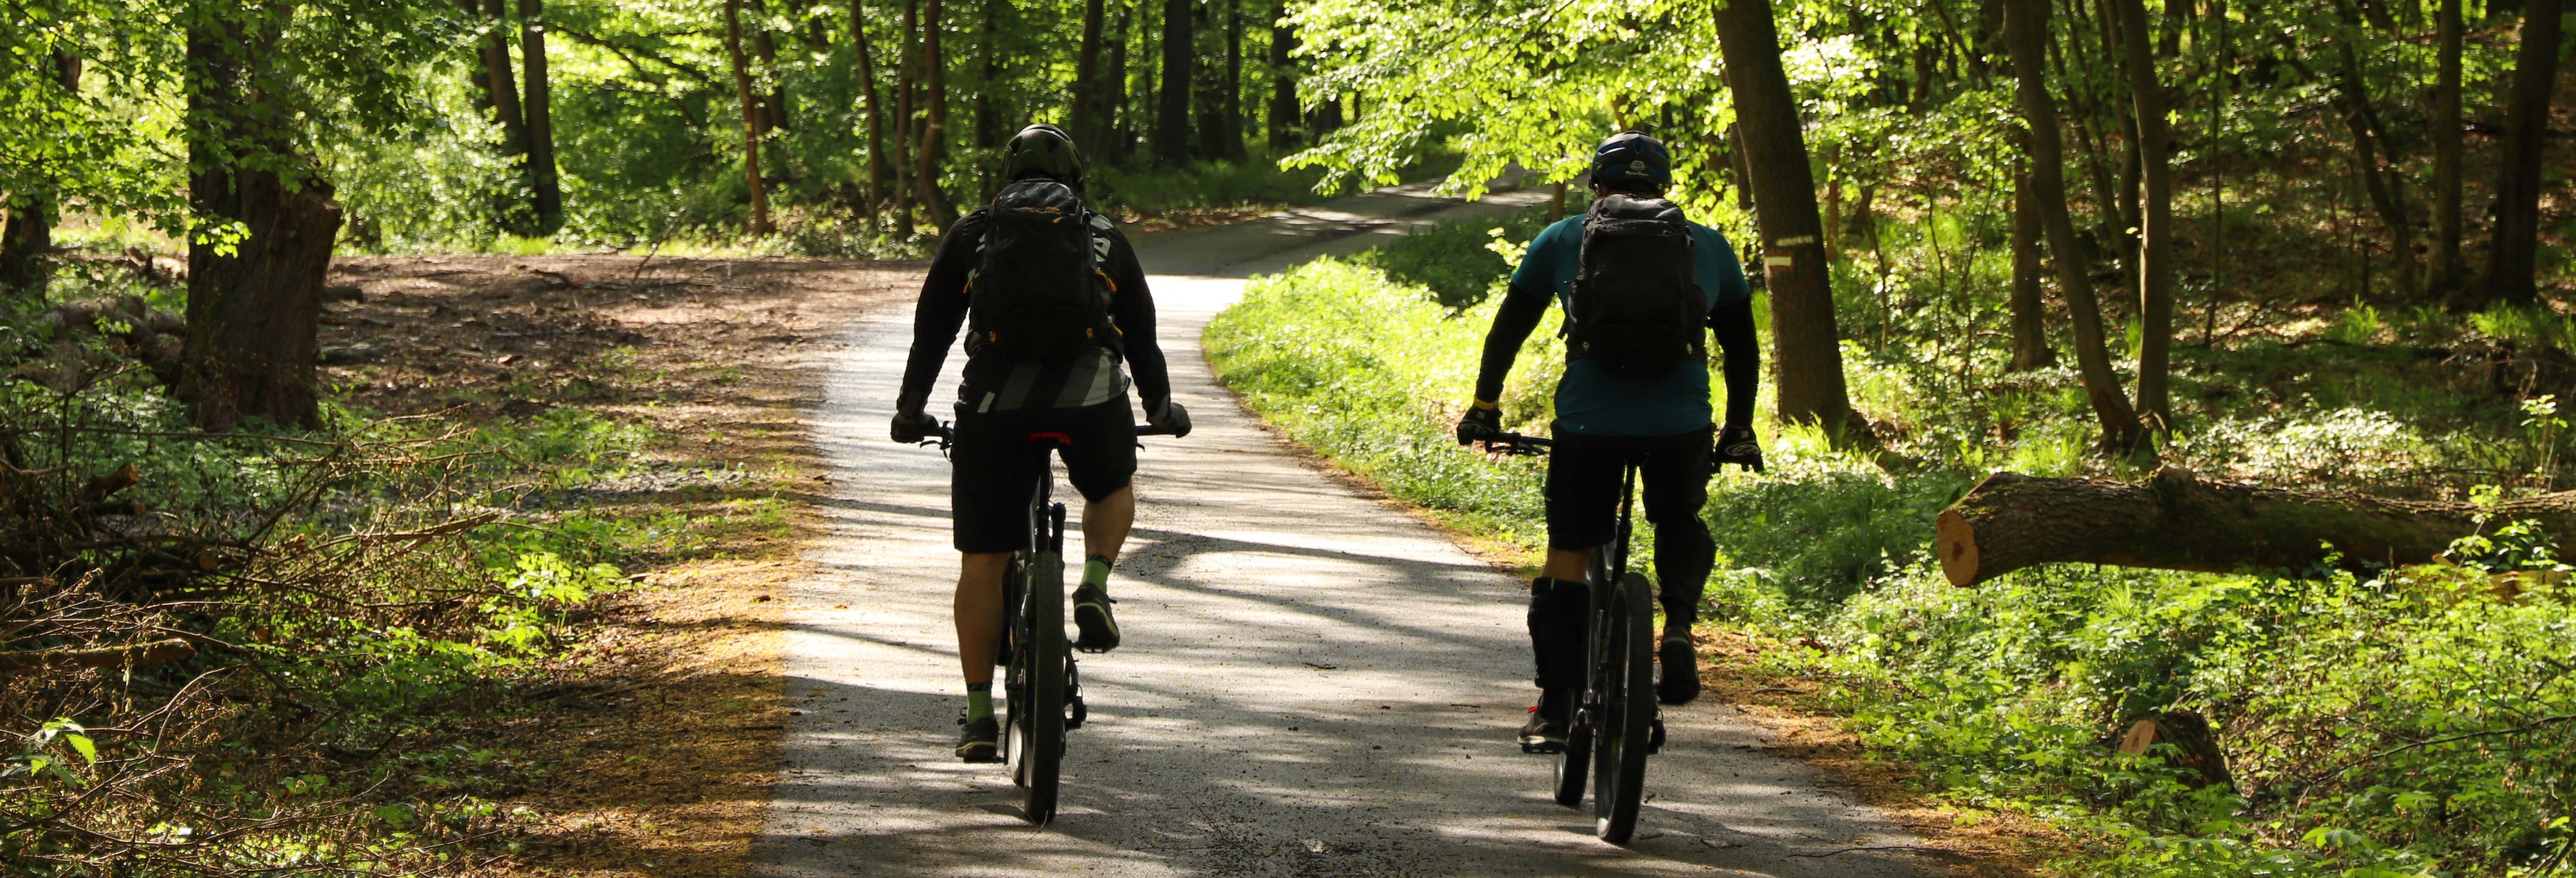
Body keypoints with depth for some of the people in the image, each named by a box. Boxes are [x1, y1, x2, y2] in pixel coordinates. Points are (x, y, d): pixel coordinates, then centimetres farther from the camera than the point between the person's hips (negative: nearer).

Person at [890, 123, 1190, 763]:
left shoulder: (972, 233, 21)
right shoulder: (1105, 238, 22)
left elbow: (932, 327, 20)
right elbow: (1143, 333, 29)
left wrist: (911, 409, 30)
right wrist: (1161, 408, 43)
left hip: (993, 399, 0)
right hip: (1090, 393, 0)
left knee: (983, 561, 8)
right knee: (1113, 490, 32)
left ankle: (979, 716, 7)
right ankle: (1094, 587, 4)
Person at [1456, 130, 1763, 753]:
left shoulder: (1564, 239, 15)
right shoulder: (1709, 246, 18)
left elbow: (1510, 327, 19)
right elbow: (1741, 345, 24)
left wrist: (1483, 407, 30)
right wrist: (1739, 431, 34)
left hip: (1588, 422, -1)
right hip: (1681, 426, 1)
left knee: (1567, 555, 14)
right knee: (1680, 525, 28)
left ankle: (1555, 708, 11)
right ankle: (1679, 626, 1)